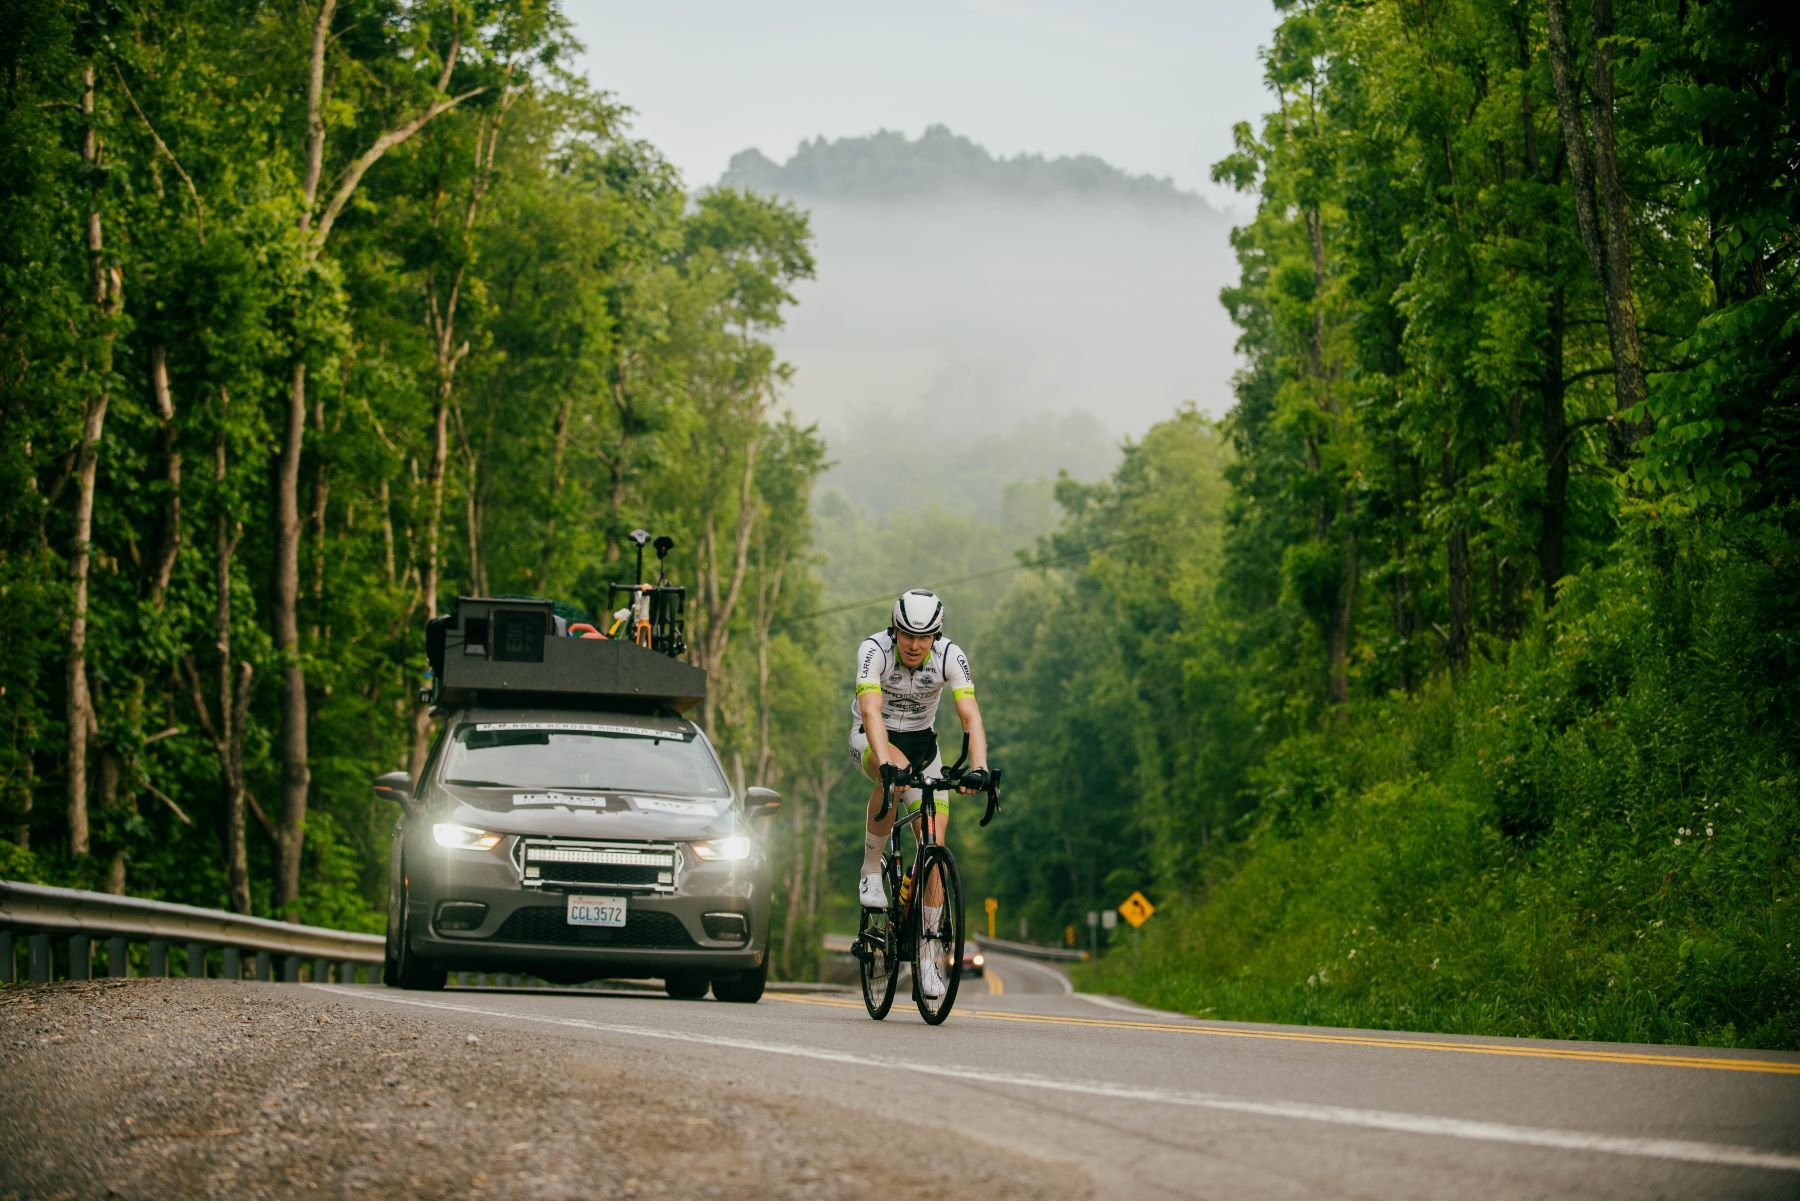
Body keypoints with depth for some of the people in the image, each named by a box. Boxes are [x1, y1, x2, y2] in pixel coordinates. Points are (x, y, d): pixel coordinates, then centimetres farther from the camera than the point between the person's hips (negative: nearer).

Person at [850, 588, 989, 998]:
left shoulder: (950, 656, -20)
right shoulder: (874, 650, -26)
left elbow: (971, 717, -28)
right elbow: (871, 712, -38)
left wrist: (978, 769, -44)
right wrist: (886, 763, -53)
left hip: (921, 742, 2)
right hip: (871, 740, -2)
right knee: (898, 772, -39)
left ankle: (926, 955, -1)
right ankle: (871, 871, -20)